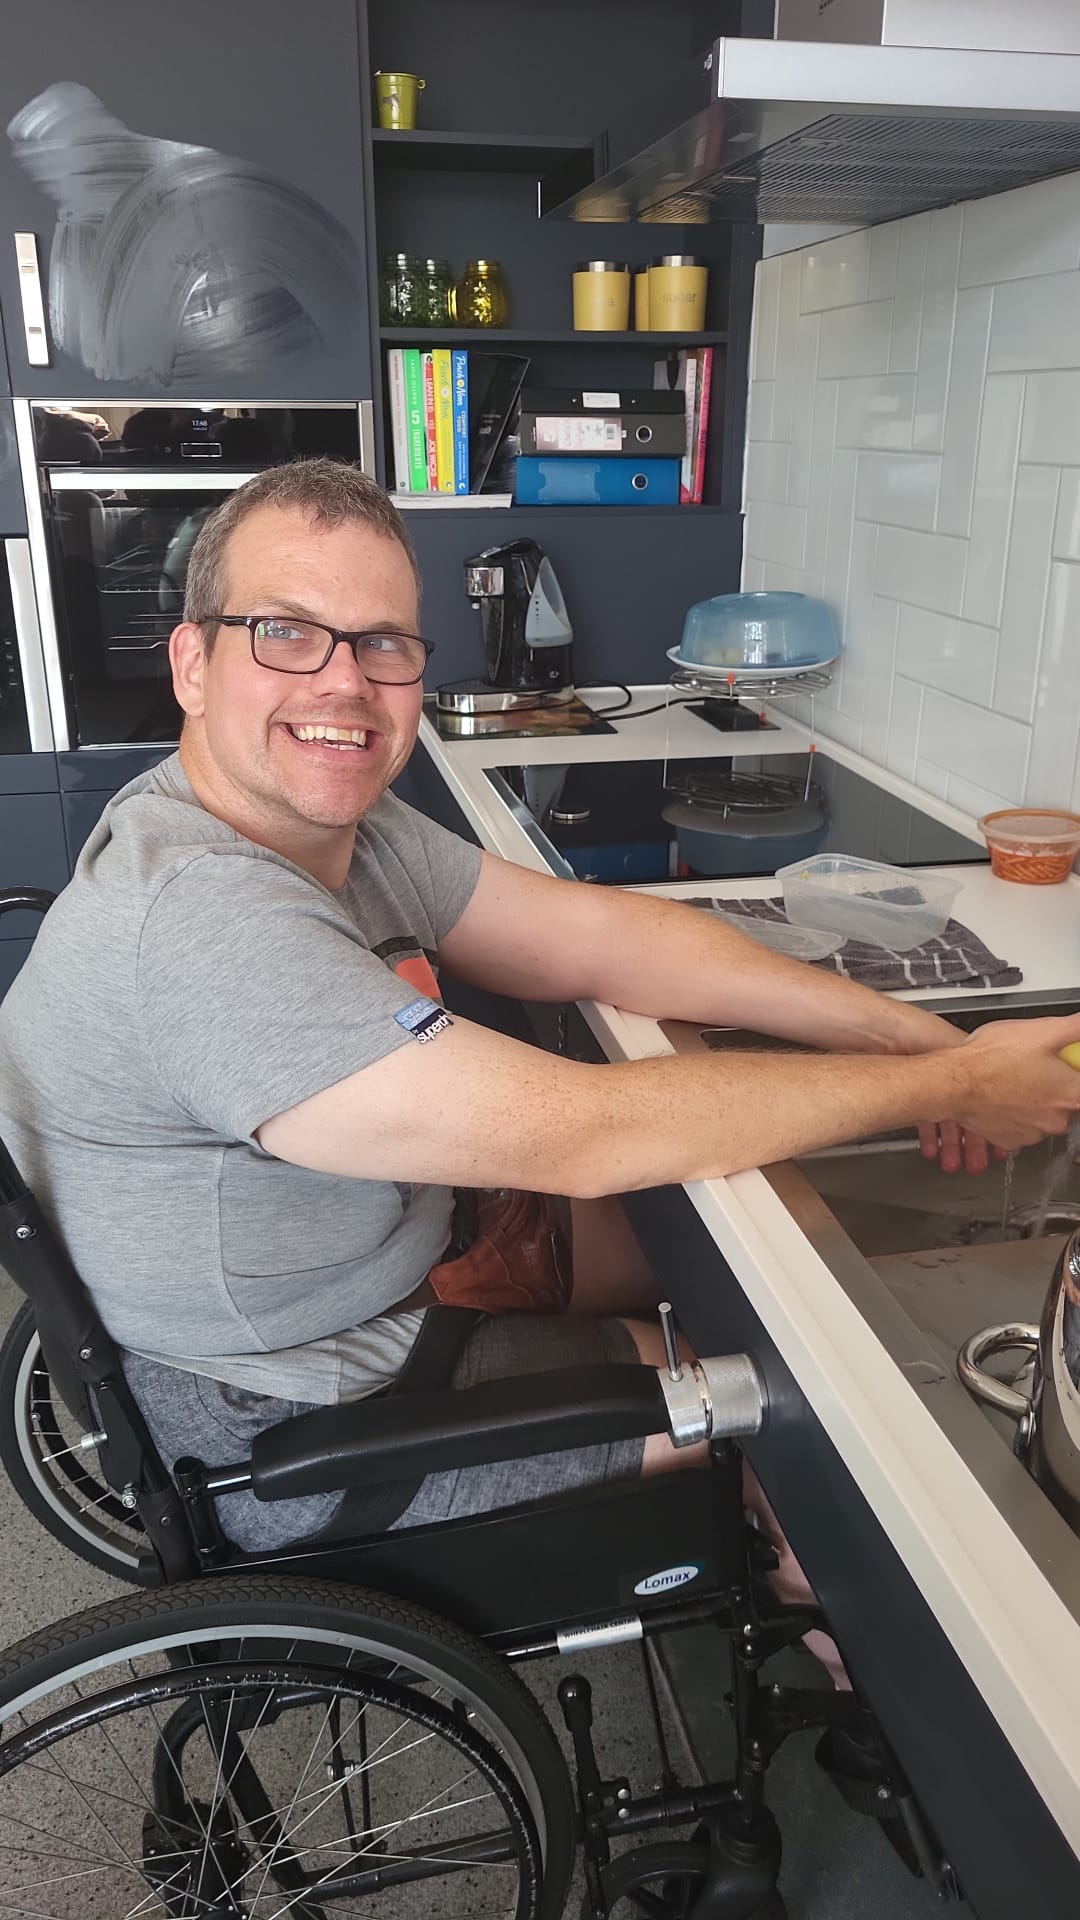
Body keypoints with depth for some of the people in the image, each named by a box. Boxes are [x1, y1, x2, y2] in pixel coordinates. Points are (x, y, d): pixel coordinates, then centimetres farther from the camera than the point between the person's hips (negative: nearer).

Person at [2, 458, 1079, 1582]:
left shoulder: (335, 817, -5)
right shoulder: (194, 915, -34)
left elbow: (590, 936, -4)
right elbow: (577, 1136, -34)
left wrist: (903, 1031, -12)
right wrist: (955, 1085, -23)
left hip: (399, 1258, 8)